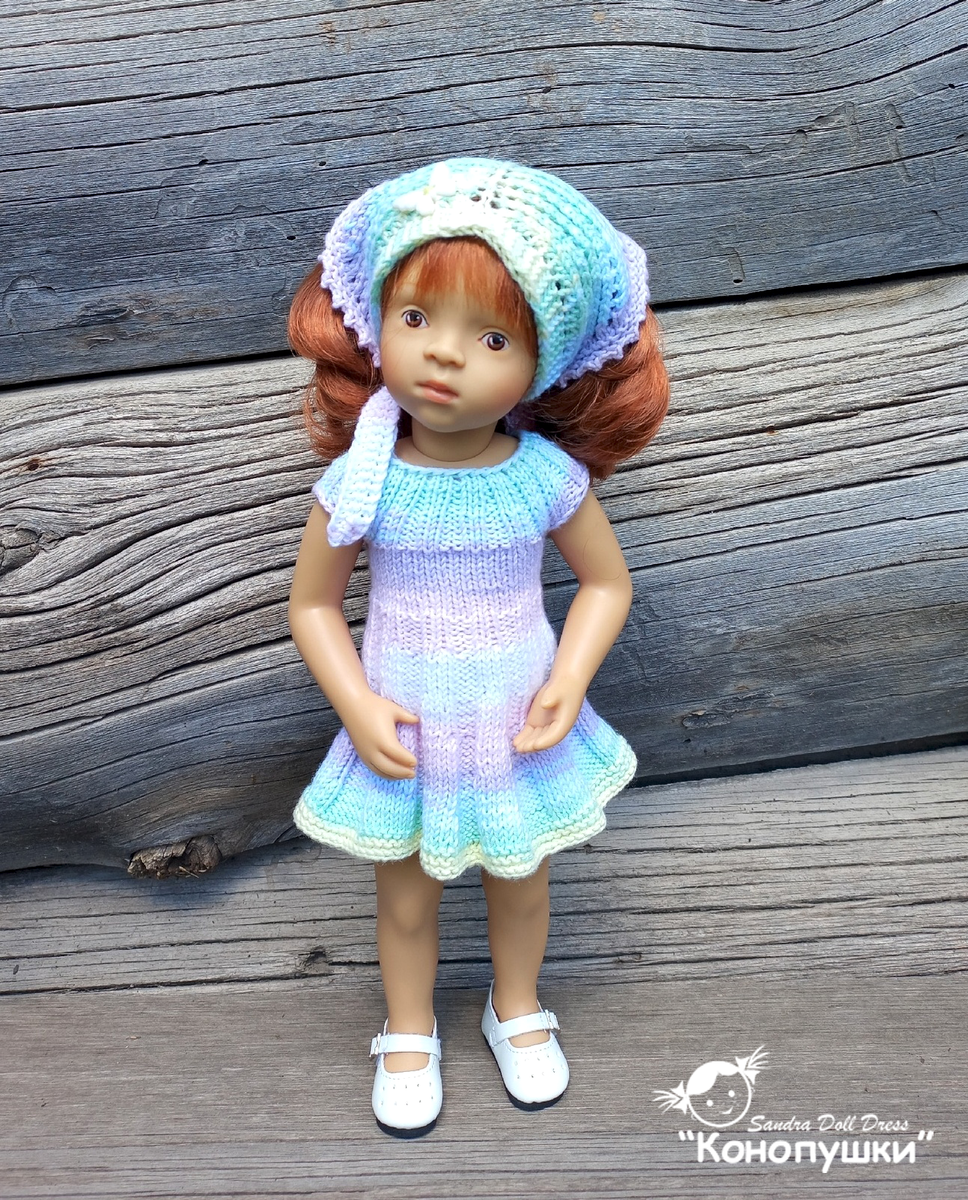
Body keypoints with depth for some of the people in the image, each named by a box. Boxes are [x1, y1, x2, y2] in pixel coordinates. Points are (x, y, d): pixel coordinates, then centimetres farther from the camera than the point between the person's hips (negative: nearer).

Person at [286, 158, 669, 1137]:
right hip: (404, 737, 0)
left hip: (517, 730, 1)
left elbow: (607, 581, -2)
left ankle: (517, 1011, 53)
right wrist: (357, 707, -16)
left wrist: (567, 681, -14)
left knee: (519, 880, 23)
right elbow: (312, 603, -6)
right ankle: (408, 1033, 48)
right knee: (406, 897, 20)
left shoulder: (547, 476, -16)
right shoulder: (362, 481, -18)